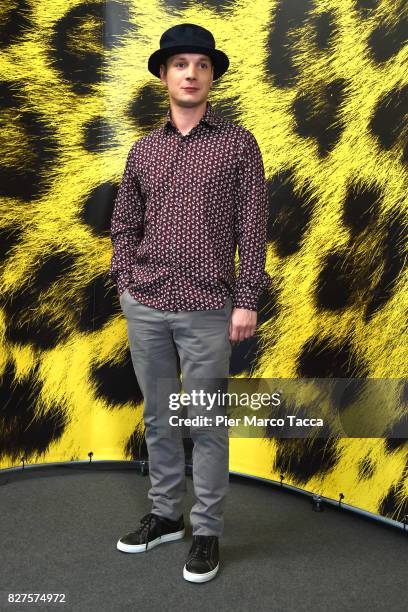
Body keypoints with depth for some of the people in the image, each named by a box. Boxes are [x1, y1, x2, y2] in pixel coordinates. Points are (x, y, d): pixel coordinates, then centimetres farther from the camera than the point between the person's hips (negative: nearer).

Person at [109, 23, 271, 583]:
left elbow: (252, 227, -3)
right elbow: (124, 225, 16)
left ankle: (207, 532, 21)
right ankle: (165, 514, 32)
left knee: (207, 425, 4)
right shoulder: (144, 150, 11)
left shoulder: (238, 142, 2)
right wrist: (127, 282, 3)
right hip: (145, 307, 4)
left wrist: (246, 301, -8)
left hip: (207, 311, -4)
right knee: (158, 416, 14)